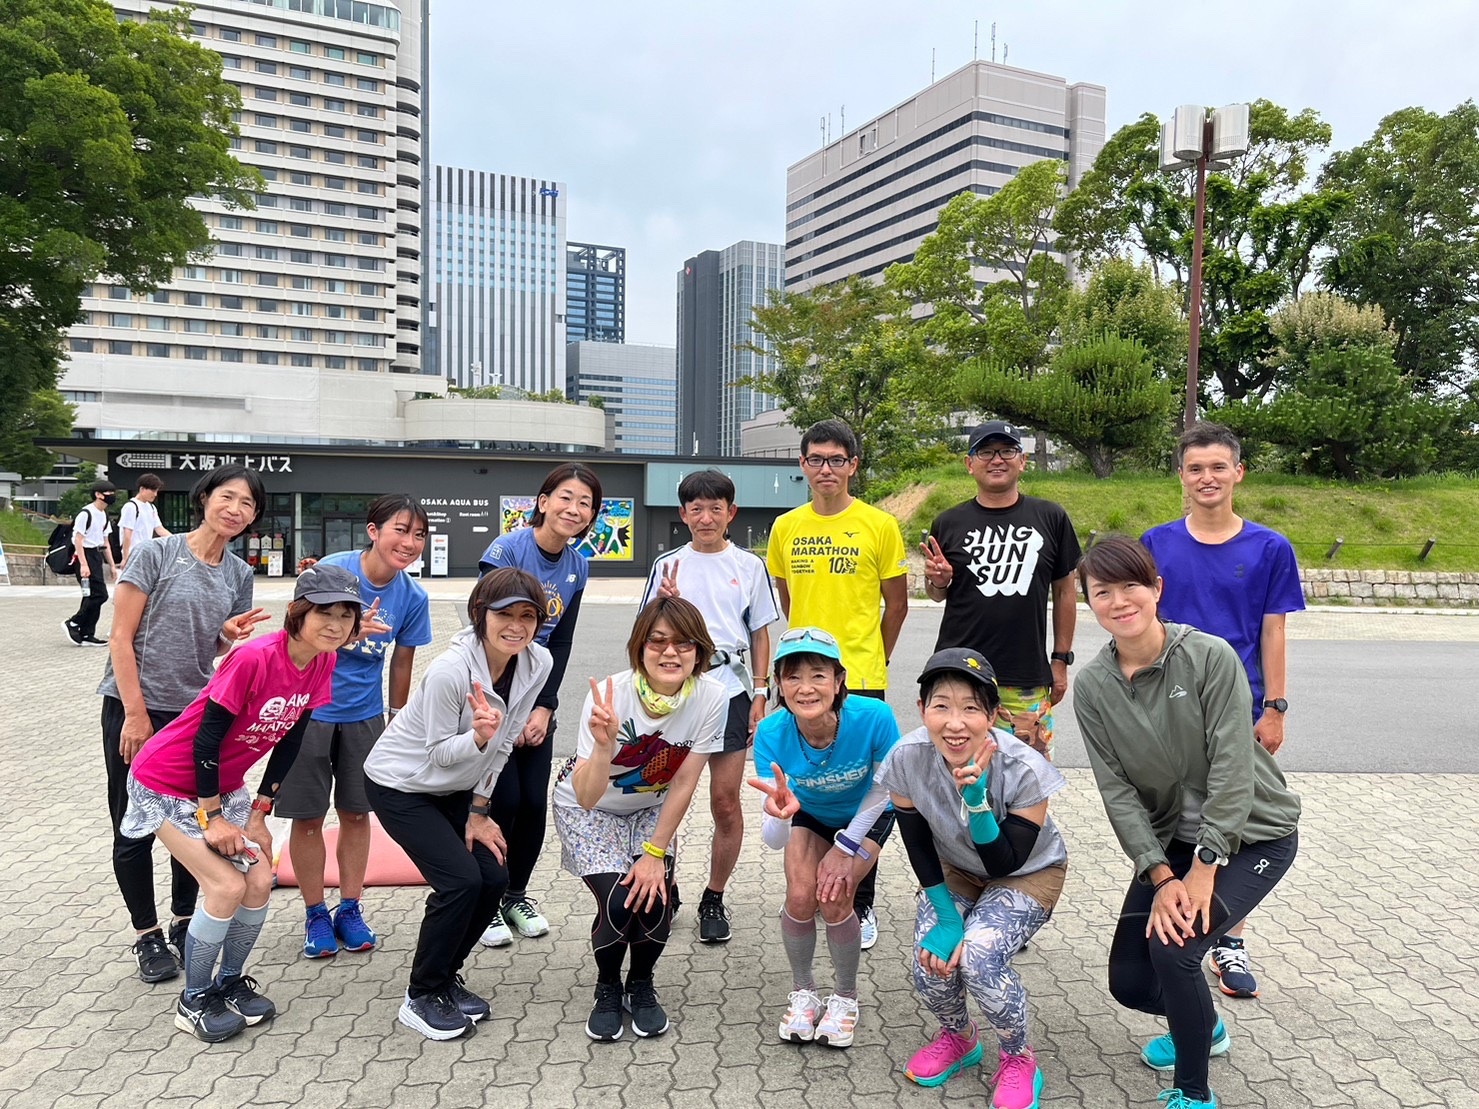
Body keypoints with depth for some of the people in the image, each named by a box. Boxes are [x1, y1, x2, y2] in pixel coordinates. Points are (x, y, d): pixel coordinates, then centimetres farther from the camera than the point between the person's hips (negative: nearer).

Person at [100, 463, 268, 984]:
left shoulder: (238, 573, 5)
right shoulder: (156, 555, -10)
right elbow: (121, 638, -10)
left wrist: (232, 635, -11)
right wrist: (136, 714, -13)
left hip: (196, 712, 4)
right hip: (135, 709, -4)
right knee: (134, 829, 5)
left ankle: (184, 922, 28)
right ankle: (147, 935, 20)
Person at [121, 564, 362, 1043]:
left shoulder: (322, 663, -9)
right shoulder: (253, 658, -31)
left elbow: (288, 741, 1)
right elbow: (206, 740, -24)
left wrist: (259, 812, 2)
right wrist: (213, 819, -16)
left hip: (224, 784, 7)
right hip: (168, 783, -6)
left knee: (260, 880, -1)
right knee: (227, 886, -12)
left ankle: (230, 981, 22)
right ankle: (193, 1000, 10)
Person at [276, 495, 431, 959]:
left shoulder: (413, 596, -9)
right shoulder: (332, 569, -19)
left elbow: (401, 663, 4)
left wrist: (397, 718, 13)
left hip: (364, 715, 3)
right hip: (310, 709, -3)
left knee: (356, 813, 11)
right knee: (308, 816, 6)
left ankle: (349, 908, 27)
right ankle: (315, 914, 22)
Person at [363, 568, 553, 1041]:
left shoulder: (538, 663, -15)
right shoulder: (450, 670, -33)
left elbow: (503, 744, -3)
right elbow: (439, 753, -20)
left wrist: (478, 811, -1)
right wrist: (479, 737, -41)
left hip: (456, 787, 6)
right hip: (400, 785, -6)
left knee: (494, 878, -2)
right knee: (461, 880, -16)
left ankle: (445, 977, 22)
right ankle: (421, 997, 6)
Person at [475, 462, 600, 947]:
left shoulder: (577, 567, 0)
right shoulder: (506, 551, -16)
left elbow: (561, 645, 2)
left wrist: (543, 708, -6)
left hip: (538, 699, 5)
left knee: (534, 801, 5)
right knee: (503, 799, -4)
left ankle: (517, 895, 25)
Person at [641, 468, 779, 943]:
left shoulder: (748, 566, 6)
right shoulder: (667, 565, 7)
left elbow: (760, 635, 10)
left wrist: (760, 694, 3)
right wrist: (667, 604, -11)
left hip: (729, 689, 0)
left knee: (726, 801, 0)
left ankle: (714, 900, 17)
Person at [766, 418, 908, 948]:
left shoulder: (880, 525, -4)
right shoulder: (786, 527, 6)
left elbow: (897, 604, 4)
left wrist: (868, 657, 9)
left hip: (861, 681, -3)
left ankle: (860, 906, 19)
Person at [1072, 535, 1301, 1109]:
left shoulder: (1210, 657, -21)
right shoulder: (1092, 686, -9)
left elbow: (1232, 768, -21)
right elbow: (1118, 789, -9)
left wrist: (1205, 867, -22)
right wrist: (1161, 877, -17)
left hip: (1252, 832, -4)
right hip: (1170, 839, 5)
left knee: (1173, 946, -25)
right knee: (1129, 981, 0)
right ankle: (1201, 1026, 36)